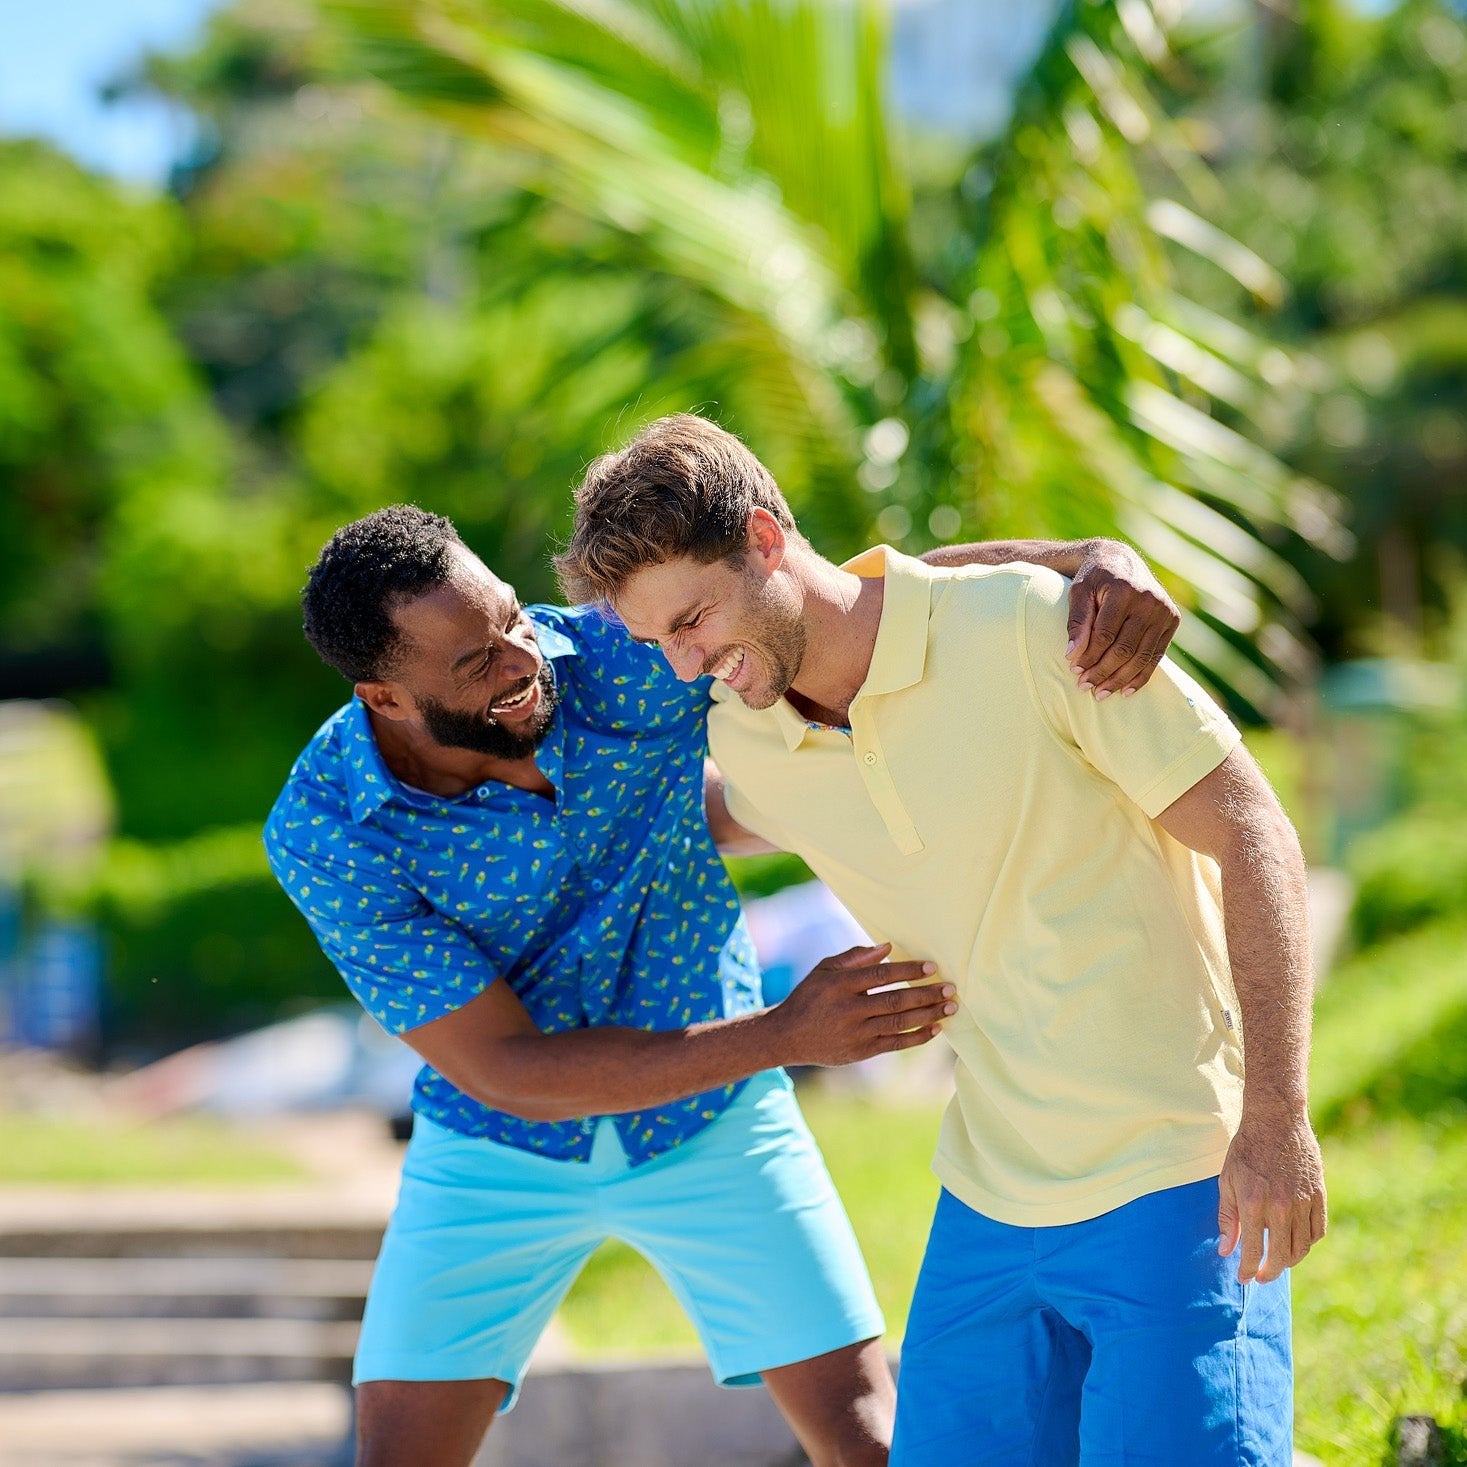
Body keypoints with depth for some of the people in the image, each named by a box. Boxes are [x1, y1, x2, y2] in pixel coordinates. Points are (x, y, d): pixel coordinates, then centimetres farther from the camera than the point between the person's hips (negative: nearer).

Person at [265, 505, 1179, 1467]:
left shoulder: (628, 658, -24)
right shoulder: (322, 836, -26)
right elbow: (506, 1073, -26)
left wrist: (1094, 559, -36)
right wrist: (787, 1036, -34)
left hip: (714, 1120, 1)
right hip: (500, 1147, -1)